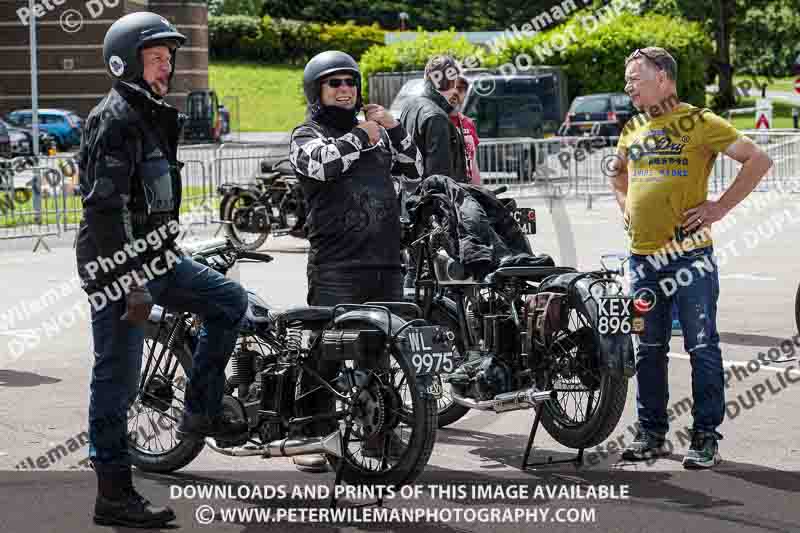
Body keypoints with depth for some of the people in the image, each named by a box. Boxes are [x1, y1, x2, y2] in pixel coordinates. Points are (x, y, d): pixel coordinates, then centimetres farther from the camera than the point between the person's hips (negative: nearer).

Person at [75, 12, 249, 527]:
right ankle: (114, 495, -1)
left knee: (229, 301, 13)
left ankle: (201, 411, 17)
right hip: (120, 265, -10)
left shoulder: (154, 116, 16)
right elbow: (104, 208, -24)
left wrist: (165, 256, 29)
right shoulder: (116, 120, -16)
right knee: (118, 379, -6)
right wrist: (133, 285, -26)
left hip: (156, 255, 10)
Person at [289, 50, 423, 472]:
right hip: (336, 267, -6)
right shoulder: (307, 135, 4)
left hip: (385, 263, 6)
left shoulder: (375, 132, 21)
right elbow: (324, 163, -17)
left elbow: (414, 169, 19)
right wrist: (361, 136, -3)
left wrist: (394, 130, 6)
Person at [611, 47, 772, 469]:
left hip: (689, 256, -6)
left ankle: (706, 437, 3)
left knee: (702, 347, -2)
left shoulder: (698, 123, -6)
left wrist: (720, 207, -10)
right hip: (642, 257, 6)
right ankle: (651, 433, 20)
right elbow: (618, 172, 35)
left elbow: (758, 160, -9)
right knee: (648, 350, 11)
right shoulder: (632, 129, 14)